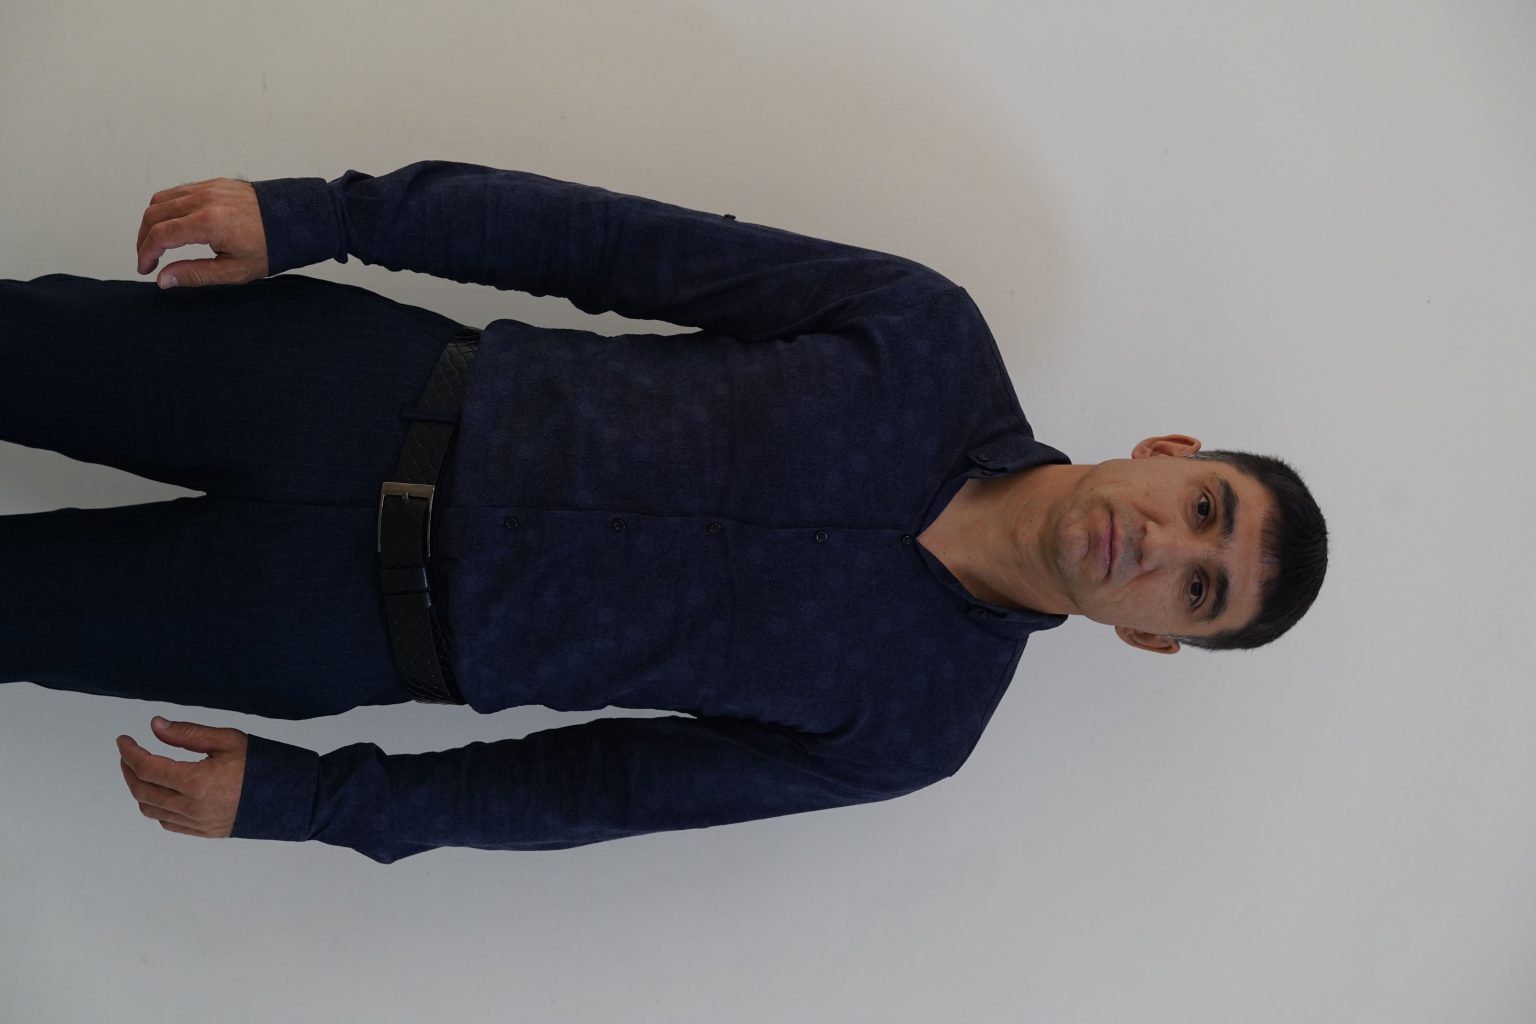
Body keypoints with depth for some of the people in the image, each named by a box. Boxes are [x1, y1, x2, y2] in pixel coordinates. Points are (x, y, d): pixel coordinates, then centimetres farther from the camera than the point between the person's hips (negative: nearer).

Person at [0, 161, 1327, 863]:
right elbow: (627, 241, -8)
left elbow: (604, 788, -7)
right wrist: (314, 218, -12)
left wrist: (298, 797, -10)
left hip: (375, 626, -1)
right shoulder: (930, 338, -9)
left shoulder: (915, 729, -9)